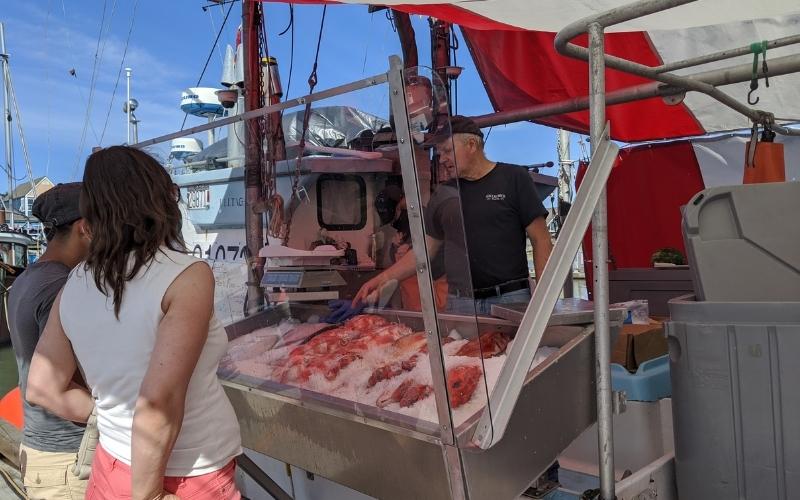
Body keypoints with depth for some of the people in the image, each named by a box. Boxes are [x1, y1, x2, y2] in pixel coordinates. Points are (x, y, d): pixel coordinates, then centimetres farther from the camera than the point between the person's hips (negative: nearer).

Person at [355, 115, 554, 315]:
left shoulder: (513, 179, 1)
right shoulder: (443, 194, 12)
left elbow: (541, 241, -2)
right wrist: (380, 280, 5)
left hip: (511, 299, -3)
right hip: (459, 303, 3)